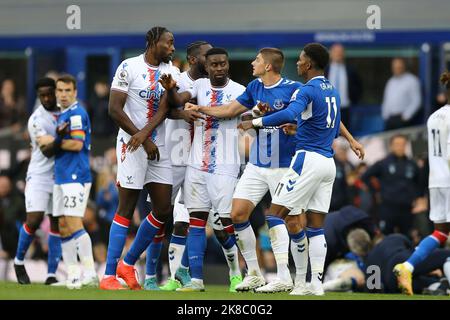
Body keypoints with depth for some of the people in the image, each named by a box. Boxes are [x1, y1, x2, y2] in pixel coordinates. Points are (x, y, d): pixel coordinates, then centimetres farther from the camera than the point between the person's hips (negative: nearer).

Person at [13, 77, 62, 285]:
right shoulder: (37, 119, -11)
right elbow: (47, 150, -19)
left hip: (60, 176, 6)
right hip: (39, 175, -6)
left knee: (57, 223, 1)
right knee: (34, 220, -13)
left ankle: (51, 274, 3)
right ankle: (19, 262, 11)